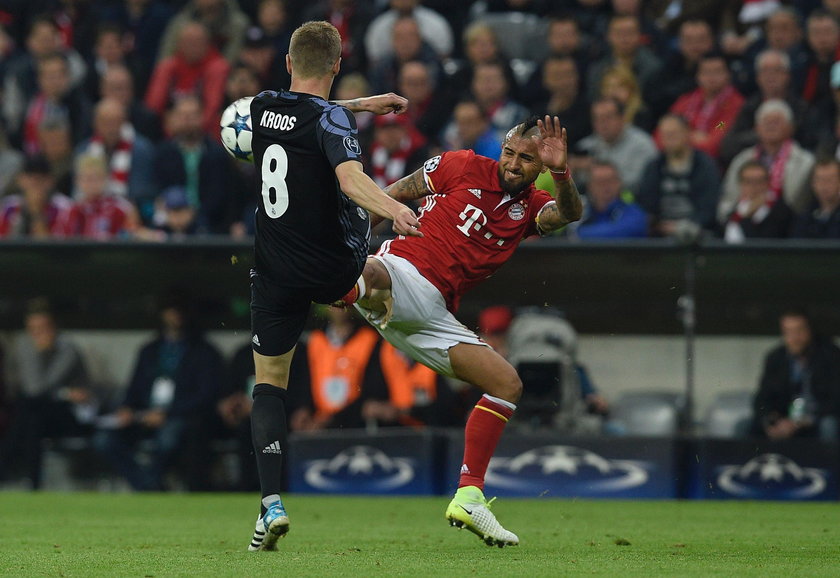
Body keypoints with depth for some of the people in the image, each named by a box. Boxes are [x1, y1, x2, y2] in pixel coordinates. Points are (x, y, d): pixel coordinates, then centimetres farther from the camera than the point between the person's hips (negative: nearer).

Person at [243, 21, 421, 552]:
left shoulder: (263, 108, 2)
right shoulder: (330, 119, -17)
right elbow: (350, 177, -35)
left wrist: (364, 104, 32)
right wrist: (393, 209, -49)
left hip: (276, 273, 3)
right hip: (336, 271, -3)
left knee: (269, 383, 7)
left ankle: (272, 503, -10)